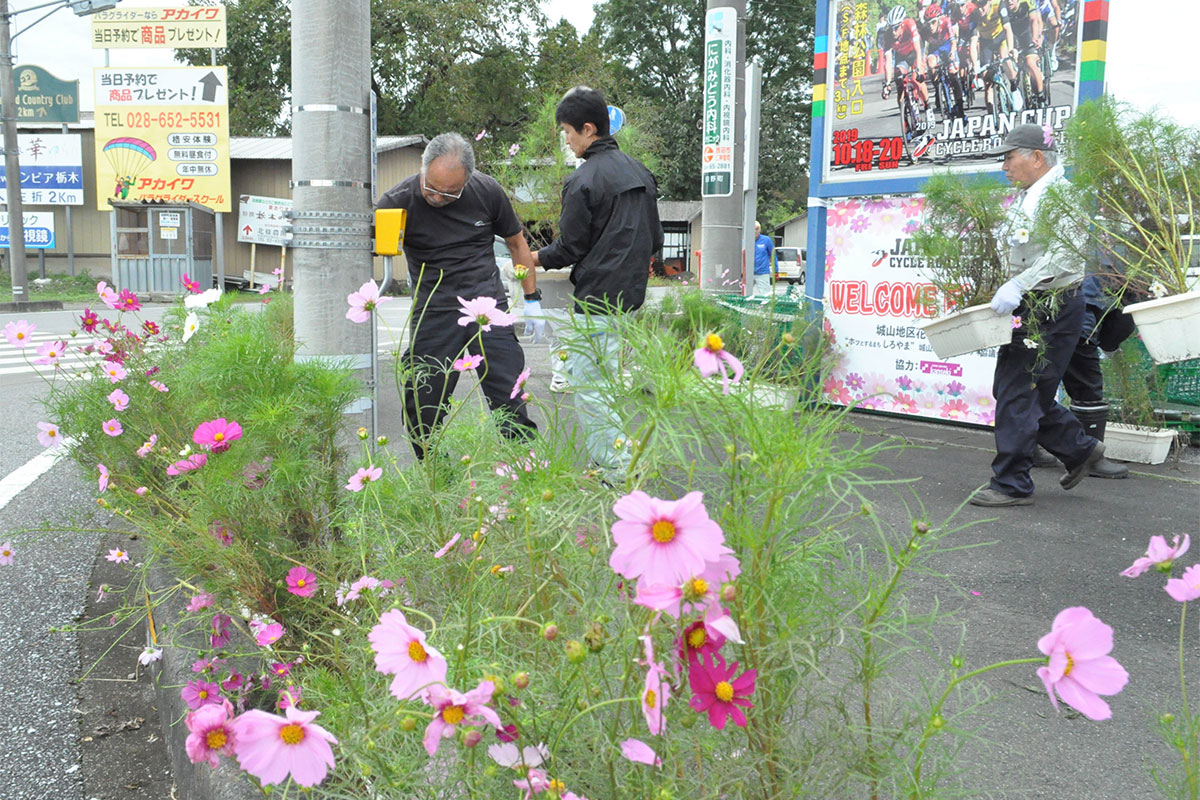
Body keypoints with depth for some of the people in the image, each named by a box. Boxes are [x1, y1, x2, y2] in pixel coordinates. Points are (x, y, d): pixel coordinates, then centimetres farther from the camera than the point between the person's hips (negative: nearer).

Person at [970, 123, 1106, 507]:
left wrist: (1017, 286, -31)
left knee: (1019, 394, -9)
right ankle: (1080, 449, 27)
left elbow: (1065, 255, -24)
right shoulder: (1024, 198, 18)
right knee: (1009, 388, 13)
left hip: (1052, 309, -10)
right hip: (1029, 308, 10)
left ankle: (1012, 485, -2)